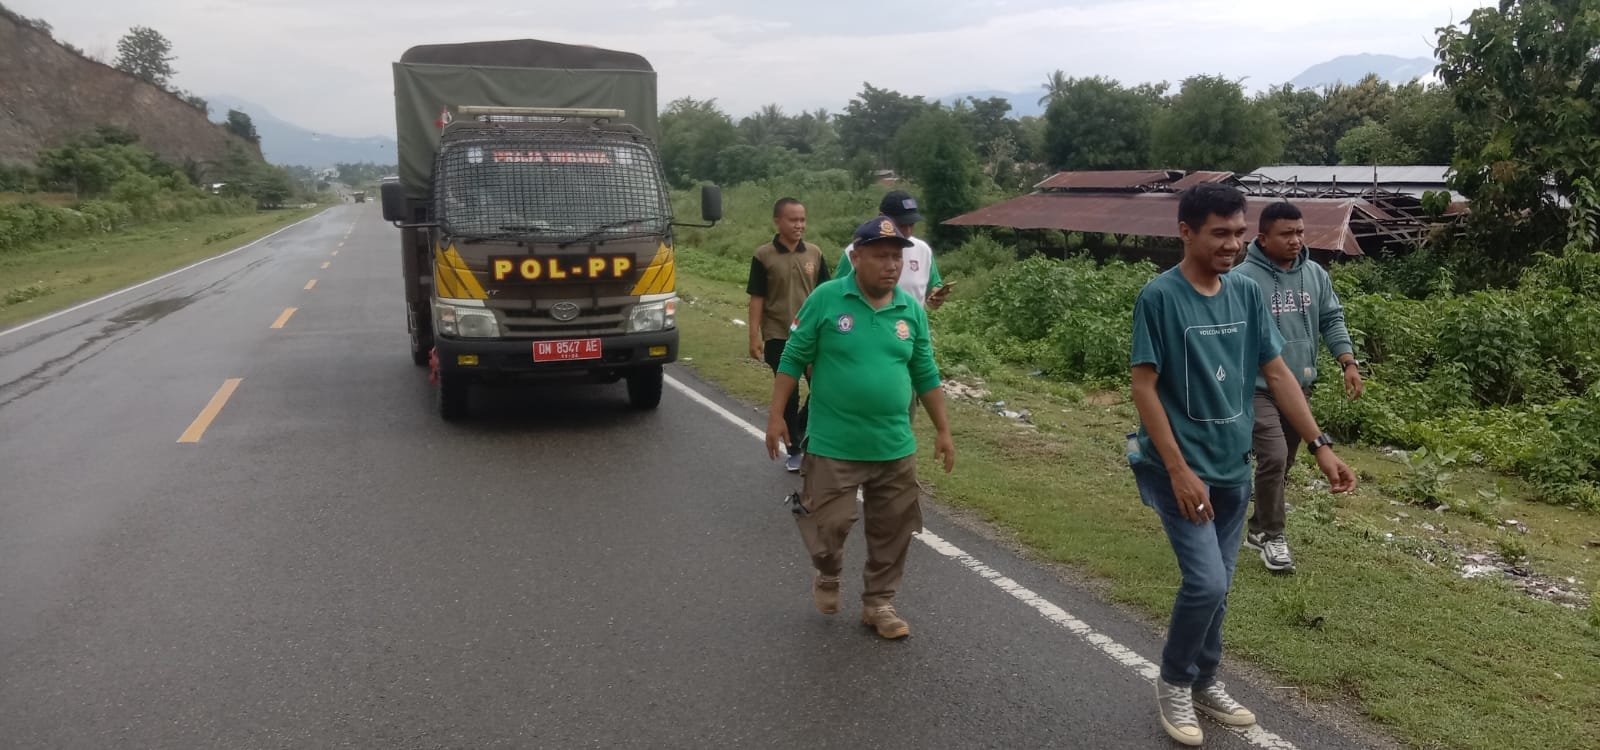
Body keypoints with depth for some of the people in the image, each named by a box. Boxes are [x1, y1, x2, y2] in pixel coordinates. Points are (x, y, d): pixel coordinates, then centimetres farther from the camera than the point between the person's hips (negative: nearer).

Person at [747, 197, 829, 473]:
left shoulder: (814, 253, 3)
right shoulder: (764, 256, -5)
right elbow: (757, 299, -3)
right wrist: (754, 336, -8)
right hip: (778, 337, -2)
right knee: (789, 396, 5)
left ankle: (803, 430, 28)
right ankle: (794, 450, 20)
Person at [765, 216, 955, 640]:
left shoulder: (912, 311, 3)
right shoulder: (826, 299, -8)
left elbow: (926, 375, 10)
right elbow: (794, 359, -3)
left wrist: (943, 430, 10)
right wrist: (776, 416, -5)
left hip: (895, 447, 4)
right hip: (833, 445, -3)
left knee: (892, 533, 11)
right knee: (830, 524, 4)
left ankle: (878, 604, 29)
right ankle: (828, 576, 37)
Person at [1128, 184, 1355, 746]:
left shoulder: (1248, 295, 3)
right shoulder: (1159, 297, -15)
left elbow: (1277, 373, 7)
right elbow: (1143, 388, -16)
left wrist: (1320, 446, 2)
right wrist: (1179, 470, -20)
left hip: (1233, 467, 6)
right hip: (1181, 467, -6)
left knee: (1216, 586, 14)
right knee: (1206, 582, -12)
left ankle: (1204, 682, 32)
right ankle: (1173, 682, 12)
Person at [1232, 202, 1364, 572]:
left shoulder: (1315, 274, 5)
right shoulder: (1244, 279, -13)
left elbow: (1332, 321, 12)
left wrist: (1348, 362, -1)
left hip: (1300, 387, 6)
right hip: (1259, 388, -6)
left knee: (1283, 463, 14)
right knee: (1273, 459, -15)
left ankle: (1258, 528, 30)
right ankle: (1272, 536, 1)